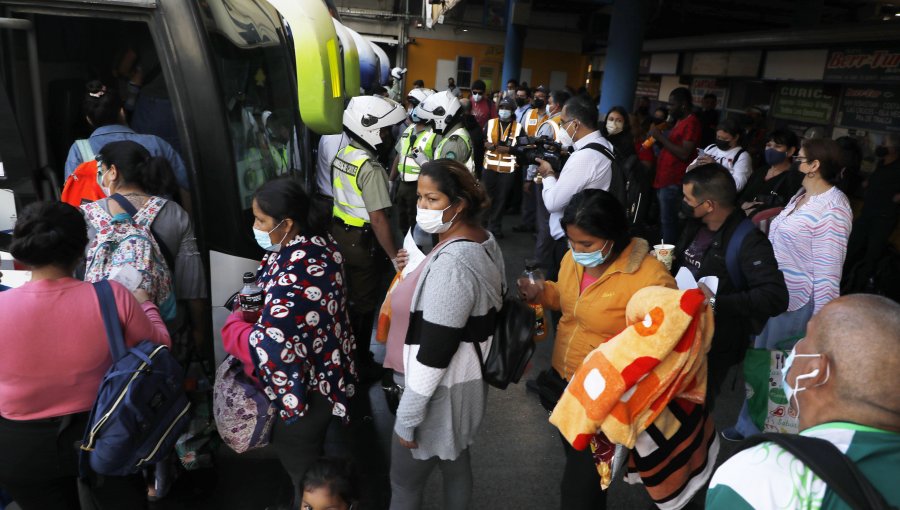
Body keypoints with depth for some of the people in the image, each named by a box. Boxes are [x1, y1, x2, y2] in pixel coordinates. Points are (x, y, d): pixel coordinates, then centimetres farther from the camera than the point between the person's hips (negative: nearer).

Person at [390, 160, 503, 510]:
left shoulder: (451, 264, -30)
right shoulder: (485, 240, 1)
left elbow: (435, 351, -27)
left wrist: (407, 416, -18)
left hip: (442, 389, -9)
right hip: (467, 377, 9)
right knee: (456, 463, 26)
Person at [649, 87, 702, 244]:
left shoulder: (692, 123, -12)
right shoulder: (680, 121, 19)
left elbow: (684, 154, -20)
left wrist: (661, 137, -16)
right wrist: (659, 138, 10)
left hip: (673, 182, -10)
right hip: (665, 179, 10)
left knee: (668, 221, -9)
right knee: (664, 220, 12)